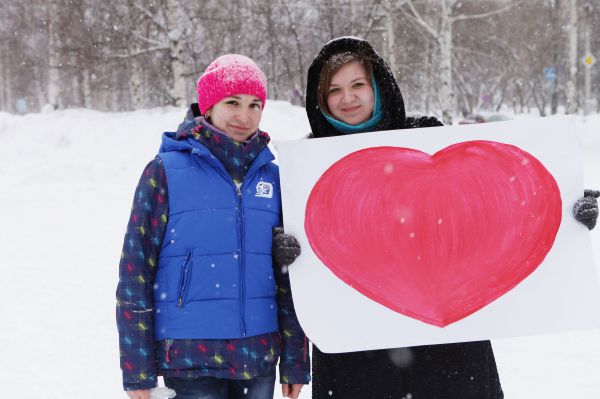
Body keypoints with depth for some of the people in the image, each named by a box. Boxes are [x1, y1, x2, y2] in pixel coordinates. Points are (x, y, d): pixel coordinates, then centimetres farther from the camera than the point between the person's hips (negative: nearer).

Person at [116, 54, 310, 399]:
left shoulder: (271, 175, 7)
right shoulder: (167, 171, -3)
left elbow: (288, 272, 11)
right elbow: (136, 269, -4)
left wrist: (296, 363, 10)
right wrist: (137, 371, -7)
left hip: (259, 358, 4)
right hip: (190, 357, -4)